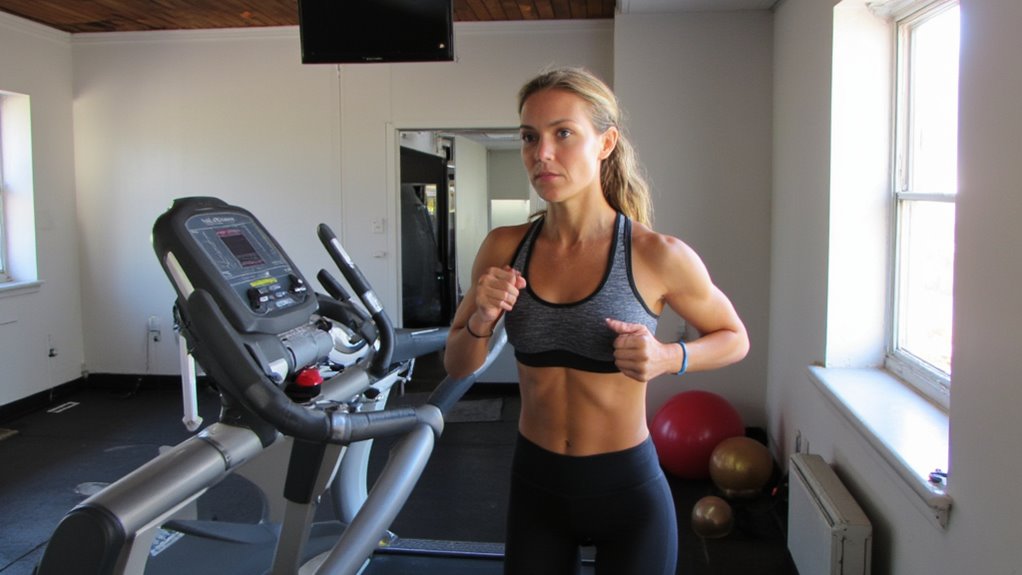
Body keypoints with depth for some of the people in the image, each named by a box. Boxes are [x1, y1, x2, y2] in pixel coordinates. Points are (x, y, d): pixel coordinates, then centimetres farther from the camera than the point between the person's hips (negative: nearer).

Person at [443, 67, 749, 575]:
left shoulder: (657, 256, -16)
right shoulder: (503, 250, -6)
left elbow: (733, 338, 1)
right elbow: (456, 366, 5)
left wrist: (668, 357, -19)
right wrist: (481, 321, -17)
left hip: (627, 490, -2)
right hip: (535, 485, 3)